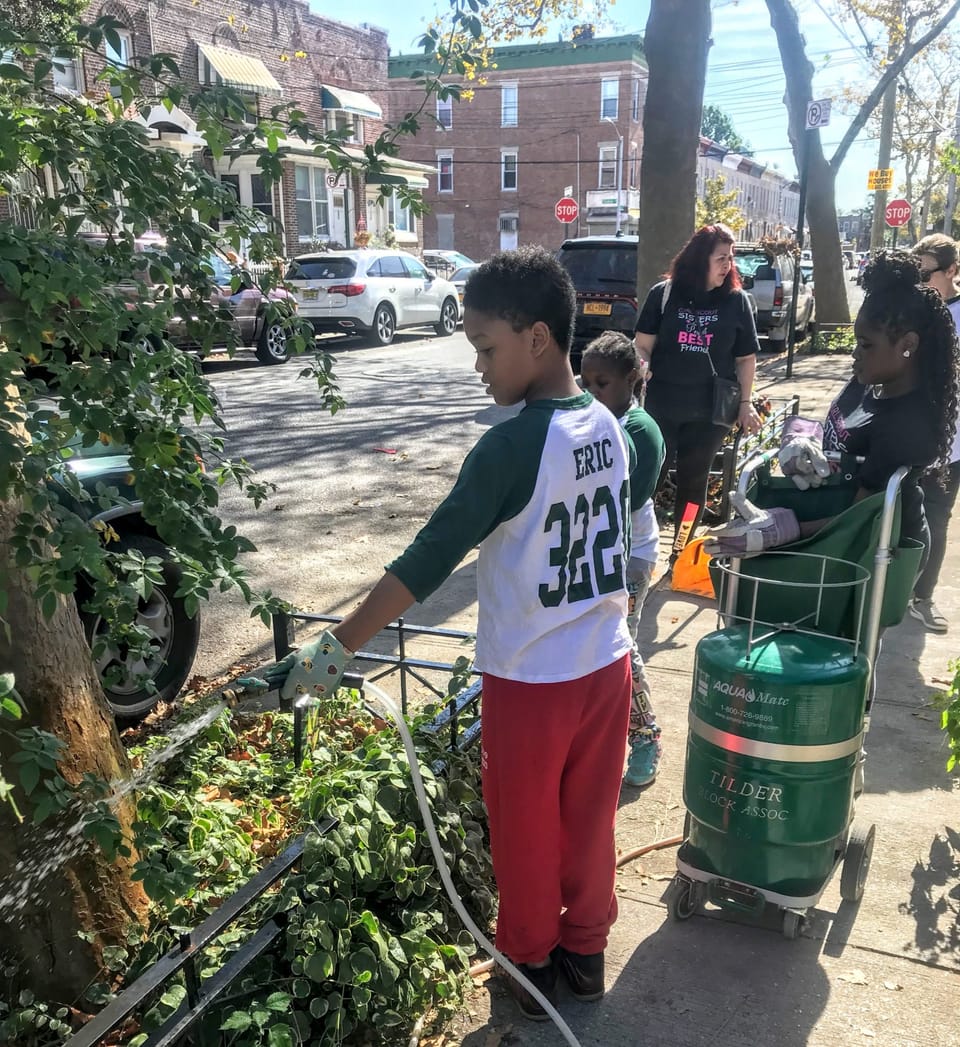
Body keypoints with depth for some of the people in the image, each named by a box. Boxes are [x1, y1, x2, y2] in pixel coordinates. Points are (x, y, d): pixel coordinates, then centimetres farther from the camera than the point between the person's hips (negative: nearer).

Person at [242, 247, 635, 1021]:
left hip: (531, 680, -6)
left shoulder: (511, 446, -23)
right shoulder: (610, 428, -1)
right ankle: (586, 949, 41)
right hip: (606, 665, 7)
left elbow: (428, 560, -25)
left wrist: (334, 650, -21)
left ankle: (530, 958, 37)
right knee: (589, 819, 22)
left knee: (526, 829, 16)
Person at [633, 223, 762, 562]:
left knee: (694, 482, 11)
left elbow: (746, 358, 7)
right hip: (661, 406, -1)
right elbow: (642, 344, 1)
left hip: (709, 411, 2)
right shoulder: (663, 294, -1)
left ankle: (681, 551, 24)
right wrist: (641, 367, -20)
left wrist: (745, 402, 1)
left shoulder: (737, 301, 4)